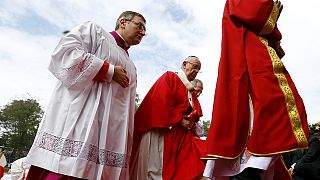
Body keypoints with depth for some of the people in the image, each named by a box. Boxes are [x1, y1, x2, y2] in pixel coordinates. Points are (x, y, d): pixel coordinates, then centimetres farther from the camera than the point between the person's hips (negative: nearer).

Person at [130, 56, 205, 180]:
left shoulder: (192, 92, 24)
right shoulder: (170, 77, 3)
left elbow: (195, 115, 23)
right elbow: (161, 102, -12)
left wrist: (192, 124, 0)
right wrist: (180, 120, -15)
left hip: (183, 138, 7)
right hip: (163, 133, -7)